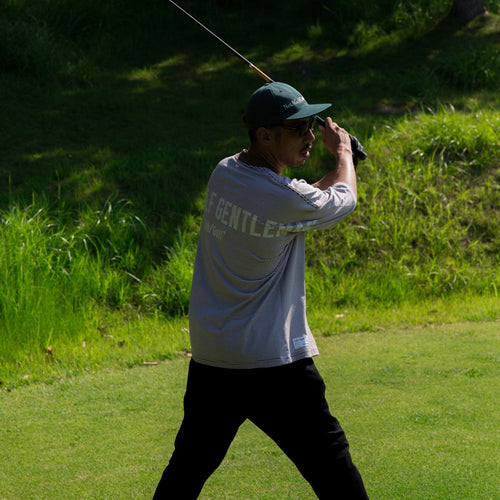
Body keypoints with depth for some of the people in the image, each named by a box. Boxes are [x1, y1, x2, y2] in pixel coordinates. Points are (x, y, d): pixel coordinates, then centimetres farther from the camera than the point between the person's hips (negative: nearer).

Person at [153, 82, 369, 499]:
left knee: (189, 464, 18)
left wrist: (337, 169, 20)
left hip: (208, 360, 8)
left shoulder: (223, 175, 4)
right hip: (272, 363, -8)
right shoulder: (285, 199, -18)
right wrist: (342, 151, 20)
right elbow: (344, 201, 3)